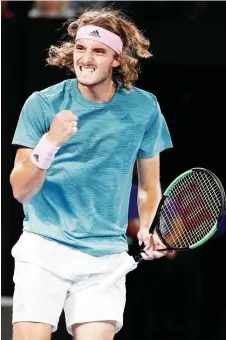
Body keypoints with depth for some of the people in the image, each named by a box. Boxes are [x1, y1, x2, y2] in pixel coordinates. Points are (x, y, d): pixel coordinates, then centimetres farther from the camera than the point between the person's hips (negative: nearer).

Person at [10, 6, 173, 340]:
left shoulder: (144, 108, 3)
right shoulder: (43, 104, -1)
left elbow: (149, 185, 16)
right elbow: (21, 191, -4)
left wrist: (146, 228, -3)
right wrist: (49, 144, -20)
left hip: (105, 255, 1)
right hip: (43, 247, -1)